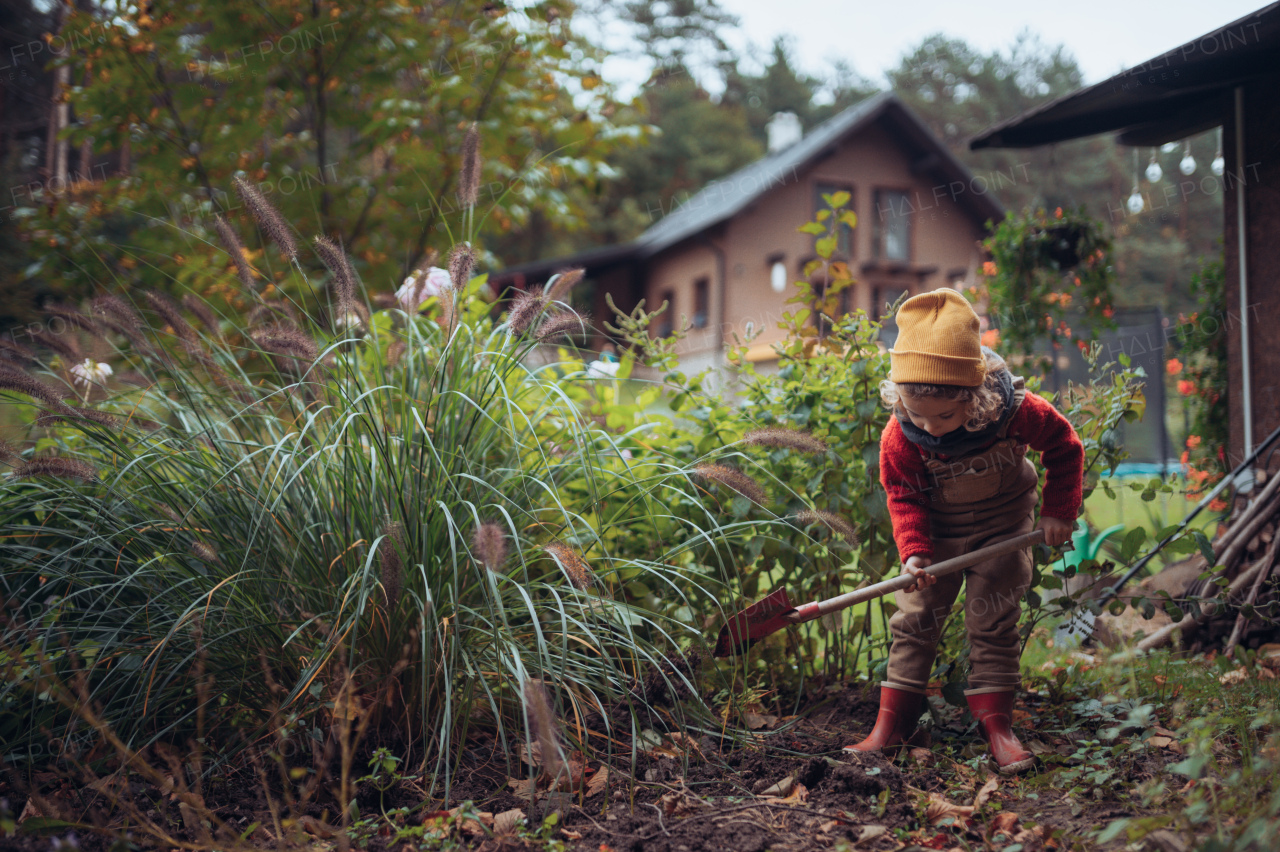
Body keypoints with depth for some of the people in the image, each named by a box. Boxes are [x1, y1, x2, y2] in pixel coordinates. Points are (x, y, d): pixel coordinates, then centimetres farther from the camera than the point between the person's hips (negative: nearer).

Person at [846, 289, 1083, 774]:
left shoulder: (1016, 411, -27)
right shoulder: (899, 438, -25)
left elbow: (1065, 447, -9)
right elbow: (903, 496, -12)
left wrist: (1058, 512, -10)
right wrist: (913, 551, -26)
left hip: (1003, 520, -1)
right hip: (936, 525, 1)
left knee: (992, 616, -2)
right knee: (916, 613, 0)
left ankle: (995, 721, 6)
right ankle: (892, 722, 5)